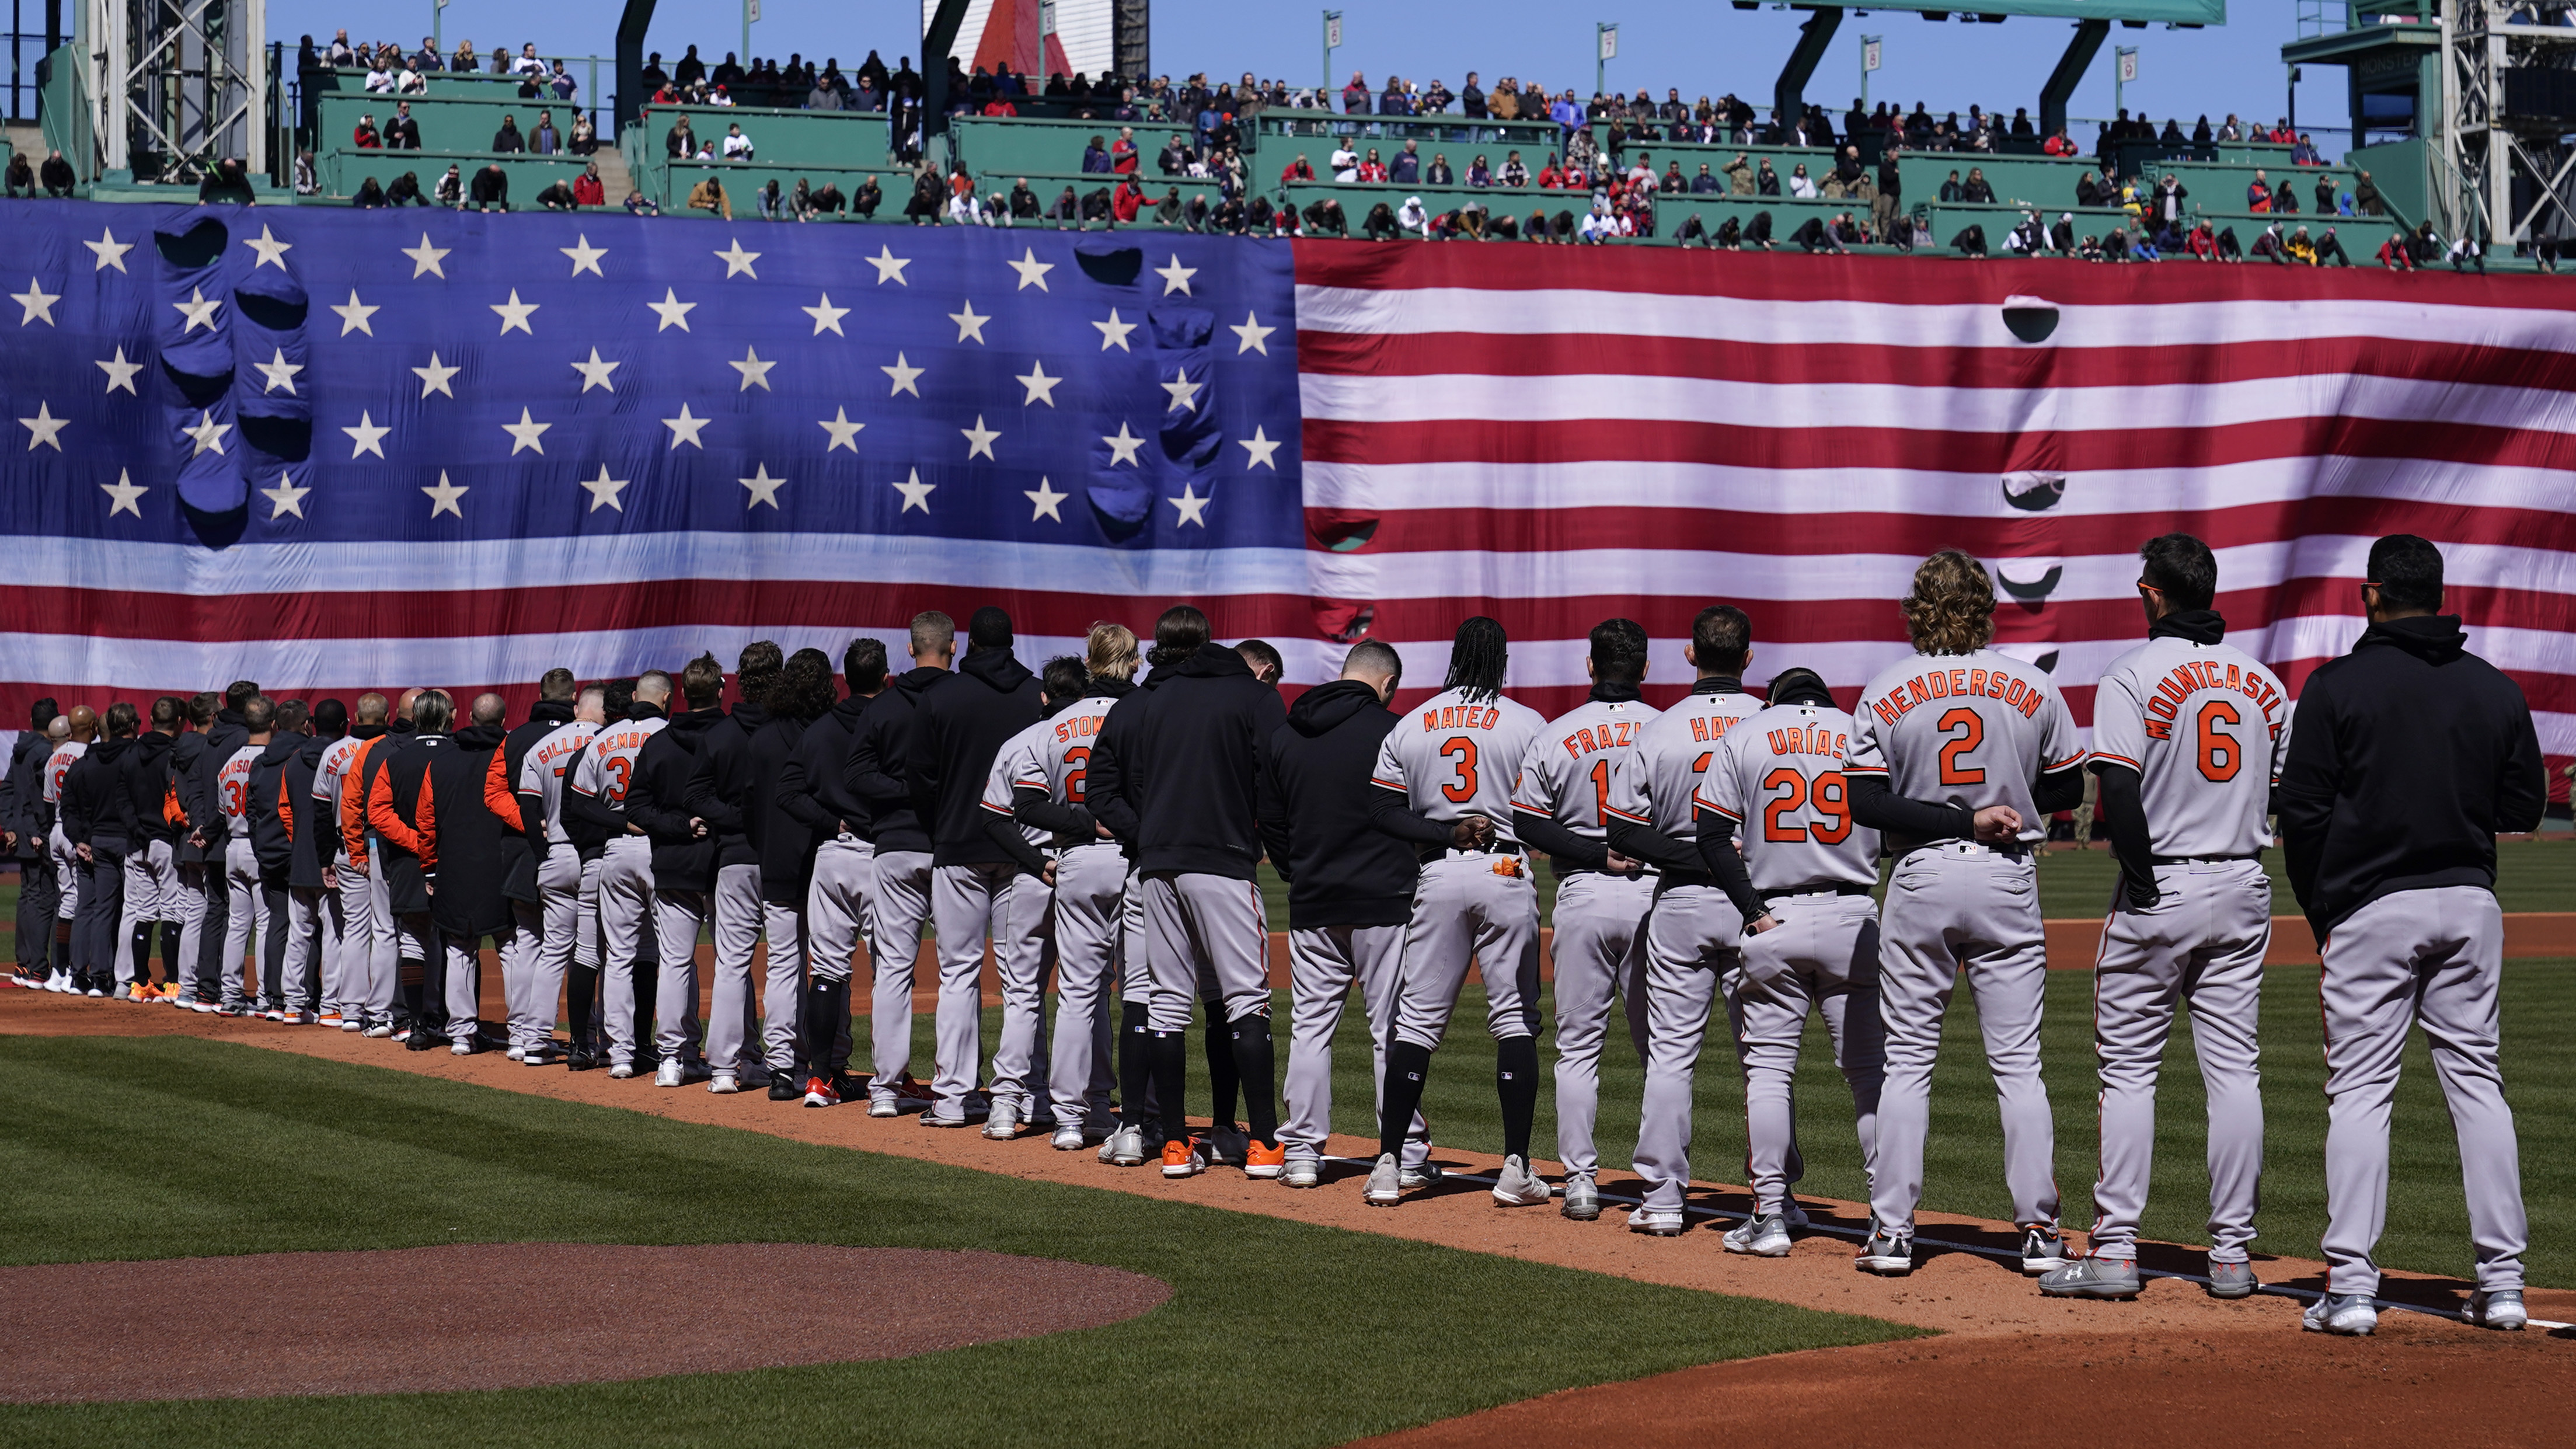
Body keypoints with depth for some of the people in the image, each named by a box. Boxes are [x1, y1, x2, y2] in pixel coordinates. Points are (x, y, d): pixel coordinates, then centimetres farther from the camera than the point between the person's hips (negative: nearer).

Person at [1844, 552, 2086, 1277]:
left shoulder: (1886, 692, -4)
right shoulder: (2031, 688, -1)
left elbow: (1865, 803, -11)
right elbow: (2068, 788, 7)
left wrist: (1961, 818, -11)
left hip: (1919, 881, -1)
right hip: (2007, 876, 1)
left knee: (1907, 1060, 6)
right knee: (2018, 1063, 4)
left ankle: (1892, 1229, 4)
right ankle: (2039, 1231, 2)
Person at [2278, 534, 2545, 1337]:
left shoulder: (2337, 686, -6)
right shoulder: (2497, 690, 5)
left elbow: (2304, 812, -5)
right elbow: (2525, 807, 8)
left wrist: (2321, 914, 6)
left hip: (2372, 905, -3)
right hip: (2471, 904, 4)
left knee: (2361, 1089, -2)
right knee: (2477, 1080, 9)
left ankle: (2351, 1285, -7)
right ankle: (2502, 1279, 7)